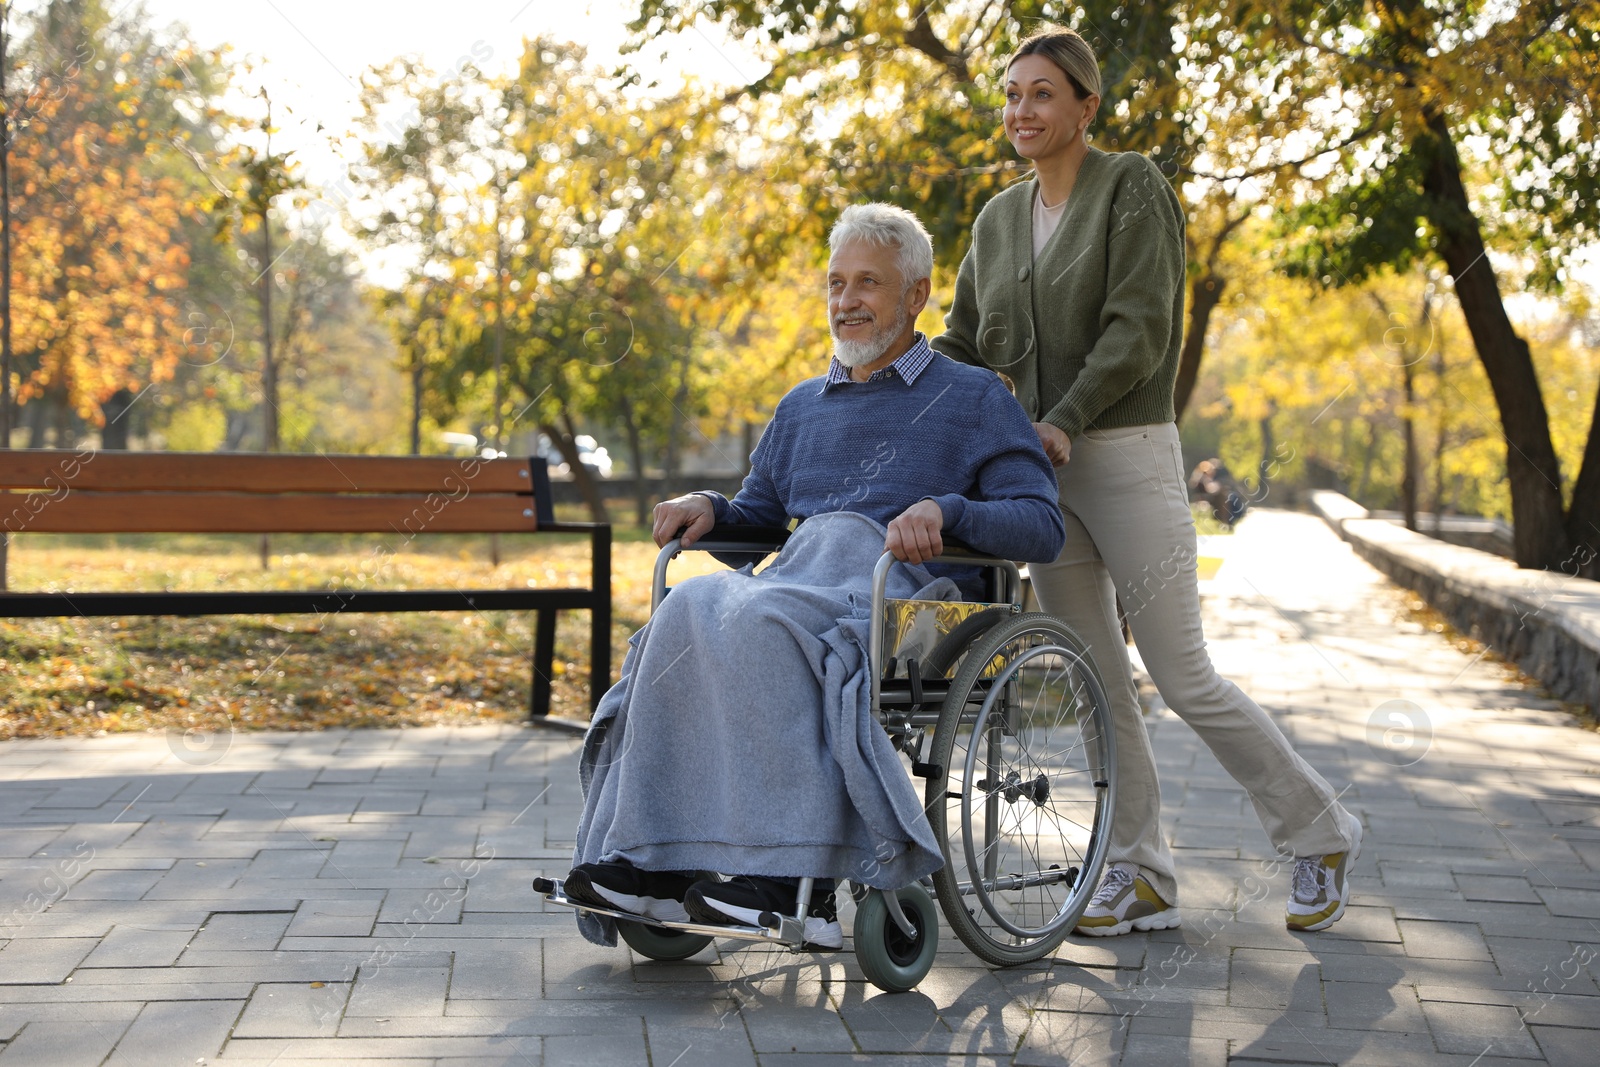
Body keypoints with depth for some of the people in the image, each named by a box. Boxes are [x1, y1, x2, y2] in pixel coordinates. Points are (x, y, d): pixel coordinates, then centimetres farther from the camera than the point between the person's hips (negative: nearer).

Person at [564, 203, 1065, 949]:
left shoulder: (973, 399, 12)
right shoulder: (802, 408, 30)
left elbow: (1042, 528, 1)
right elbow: (759, 515, 34)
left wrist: (945, 509, -17)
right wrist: (708, 506, 11)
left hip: (905, 594, -5)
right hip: (798, 579, 5)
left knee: (758, 619, -37)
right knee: (689, 608, -30)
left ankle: (797, 882, -41)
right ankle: (656, 862, -36)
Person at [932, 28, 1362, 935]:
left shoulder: (1133, 188, -6)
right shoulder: (999, 220, 14)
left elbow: (1138, 328, -15)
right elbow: (965, 342, 17)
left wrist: (1064, 420, -23)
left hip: (1127, 454, -6)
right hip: (1040, 466, 6)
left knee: (1184, 678, -6)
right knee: (1096, 685, 6)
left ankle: (1320, 833, 12)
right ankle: (1142, 878, 14)